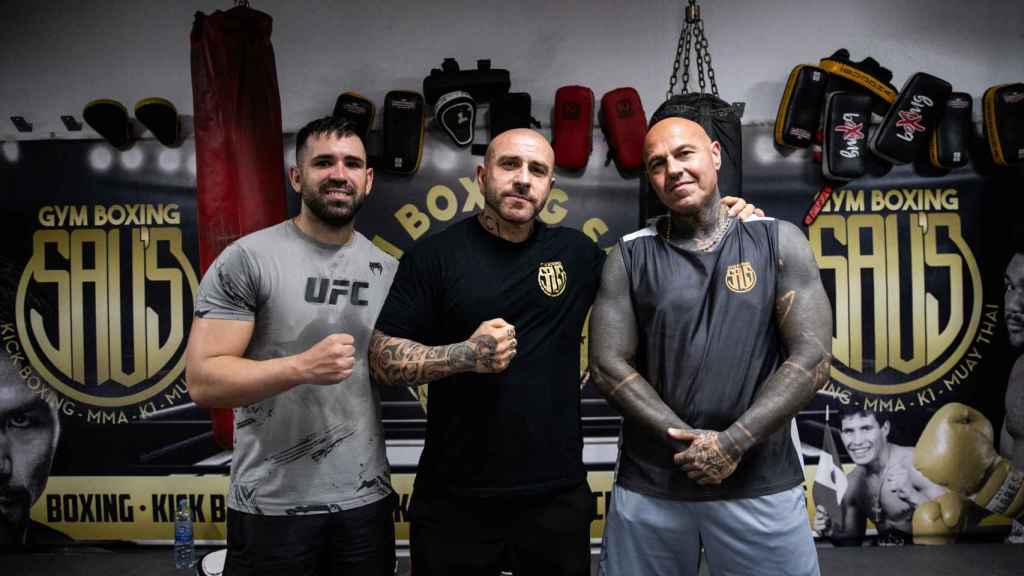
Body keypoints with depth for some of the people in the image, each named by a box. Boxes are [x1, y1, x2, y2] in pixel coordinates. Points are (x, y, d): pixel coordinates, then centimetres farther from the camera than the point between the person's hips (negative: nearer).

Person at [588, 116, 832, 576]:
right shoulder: (629, 256, 2)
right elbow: (608, 365, -3)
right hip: (648, 485, 1)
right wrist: (690, 443, -12)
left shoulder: (778, 242, 1)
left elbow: (812, 358, -6)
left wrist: (732, 443, -14)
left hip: (761, 484, 0)